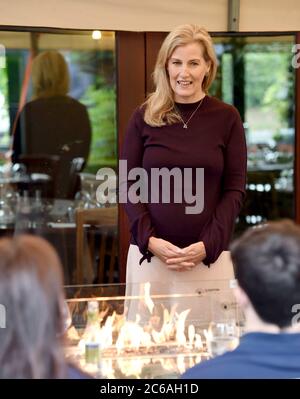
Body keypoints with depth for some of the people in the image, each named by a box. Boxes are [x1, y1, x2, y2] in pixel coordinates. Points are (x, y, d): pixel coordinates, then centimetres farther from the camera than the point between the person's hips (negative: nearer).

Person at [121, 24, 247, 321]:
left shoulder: (226, 118, 3)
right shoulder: (144, 117, 4)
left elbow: (235, 189, 1)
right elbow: (127, 184, 4)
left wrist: (208, 245, -10)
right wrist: (150, 240, -9)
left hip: (210, 255, 0)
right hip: (149, 252, 1)